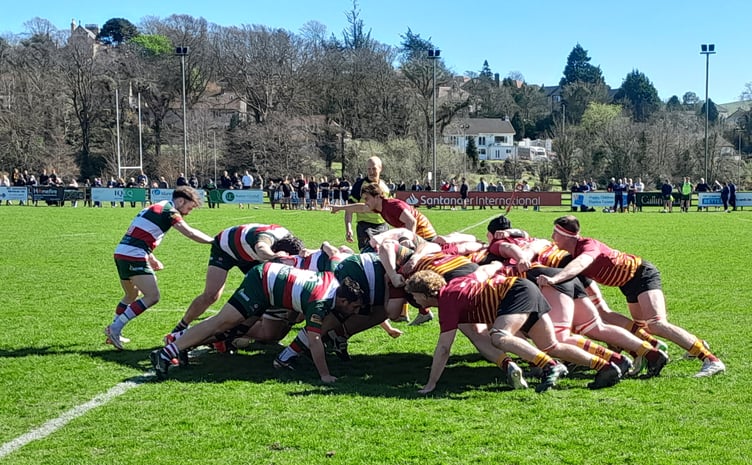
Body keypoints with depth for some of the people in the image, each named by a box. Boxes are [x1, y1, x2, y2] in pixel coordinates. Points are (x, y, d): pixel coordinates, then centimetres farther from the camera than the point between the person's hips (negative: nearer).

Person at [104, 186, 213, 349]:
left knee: (131, 295, 26)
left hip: (121, 252, 10)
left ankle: (113, 331, 31)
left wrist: (151, 258, 27)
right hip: (134, 256, -10)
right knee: (152, 296, -10)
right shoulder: (169, 211, -6)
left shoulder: (155, 208, 23)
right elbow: (190, 233, -14)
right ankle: (115, 328, -12)